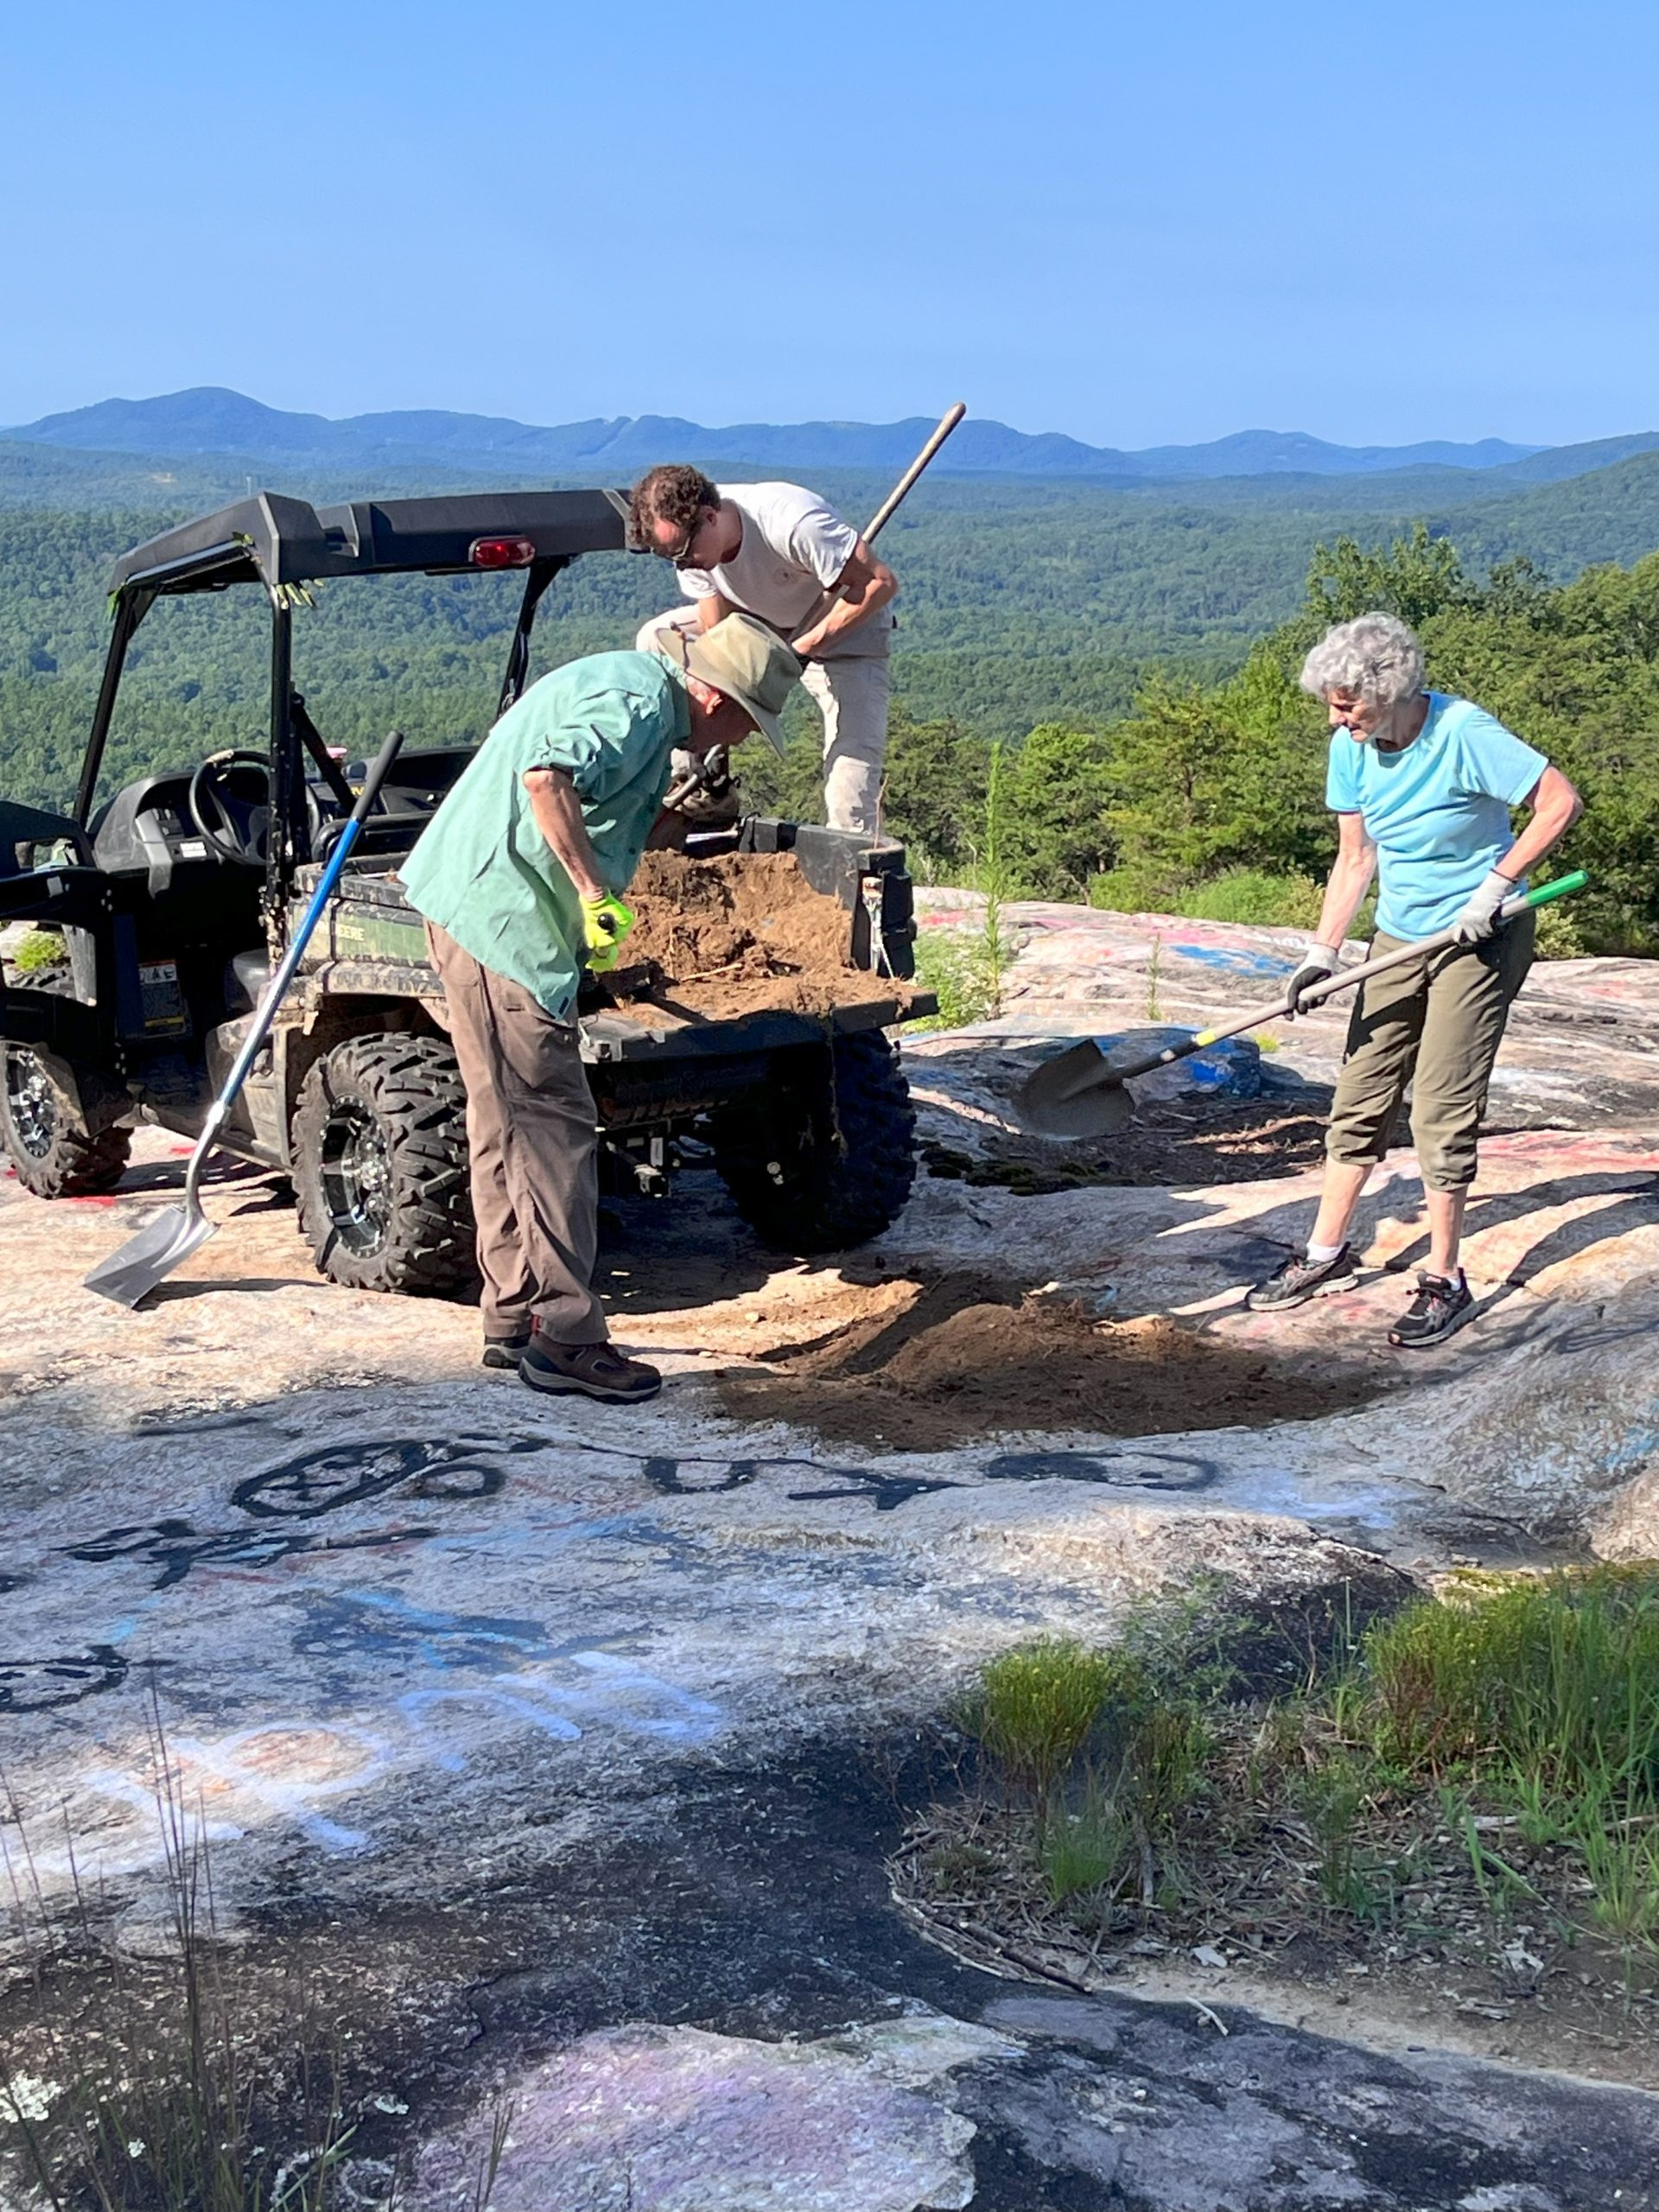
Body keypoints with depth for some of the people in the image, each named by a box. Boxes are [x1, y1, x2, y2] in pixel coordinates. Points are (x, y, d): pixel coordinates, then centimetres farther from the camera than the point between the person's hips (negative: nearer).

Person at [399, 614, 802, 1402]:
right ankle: (565, 1338, -5)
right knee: (552, 1123, -8)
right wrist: (598, 893, -27)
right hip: (500, 916, -11)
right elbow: (547, 778, -31)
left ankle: (513, 1320, 22)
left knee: (509, 1122, 14)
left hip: (474, 908, 11)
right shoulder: (637, 703, -16)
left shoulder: (630, 682, 17)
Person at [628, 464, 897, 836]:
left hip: (845, 631, -6)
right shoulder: (688, 539, -17)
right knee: (656, 639, -6)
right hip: (764, 622, 6)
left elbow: (881, 582, -32)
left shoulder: (792, 523, -37)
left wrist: (806, 645, -35)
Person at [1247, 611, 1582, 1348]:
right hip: (1399, 936, 6)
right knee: (1361, 1095, 8)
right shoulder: (1351, 748, -2)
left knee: (1442, 1110, -7)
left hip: (1480, 938, -6)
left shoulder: (1462, 733, -21)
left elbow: (1561, 801, -18)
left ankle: (1445, 1280, 4)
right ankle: (1327, 1254, 21)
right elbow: (1356, 857, 5)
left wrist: (1495, 887, -23)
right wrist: (1323, 952, -4)